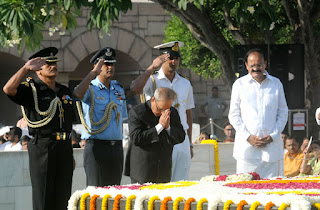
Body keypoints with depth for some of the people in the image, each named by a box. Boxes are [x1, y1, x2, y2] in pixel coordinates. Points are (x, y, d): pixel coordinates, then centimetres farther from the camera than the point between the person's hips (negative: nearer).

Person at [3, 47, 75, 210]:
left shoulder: (64, 91, 17)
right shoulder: (31, 90, -1)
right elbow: (8, 89, -21)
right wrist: (26, 68, -18)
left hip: (64, 146, 6)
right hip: (42, 146, -6)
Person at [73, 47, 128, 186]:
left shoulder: (118, 89, 15)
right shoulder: (90, 88, -4)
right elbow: (78, 94, -29)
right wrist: (94, 73, -20)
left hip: (116, 147, 6)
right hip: (96, 147, -6)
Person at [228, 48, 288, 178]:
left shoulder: (276, 84, 9)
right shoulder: (239, 84, 5)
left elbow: (283, 113, 10)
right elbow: (234, 115, 5)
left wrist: (272, 136, -3)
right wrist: (248, 137, -7)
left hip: (272, 144, 1)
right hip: (246, 146, -1)